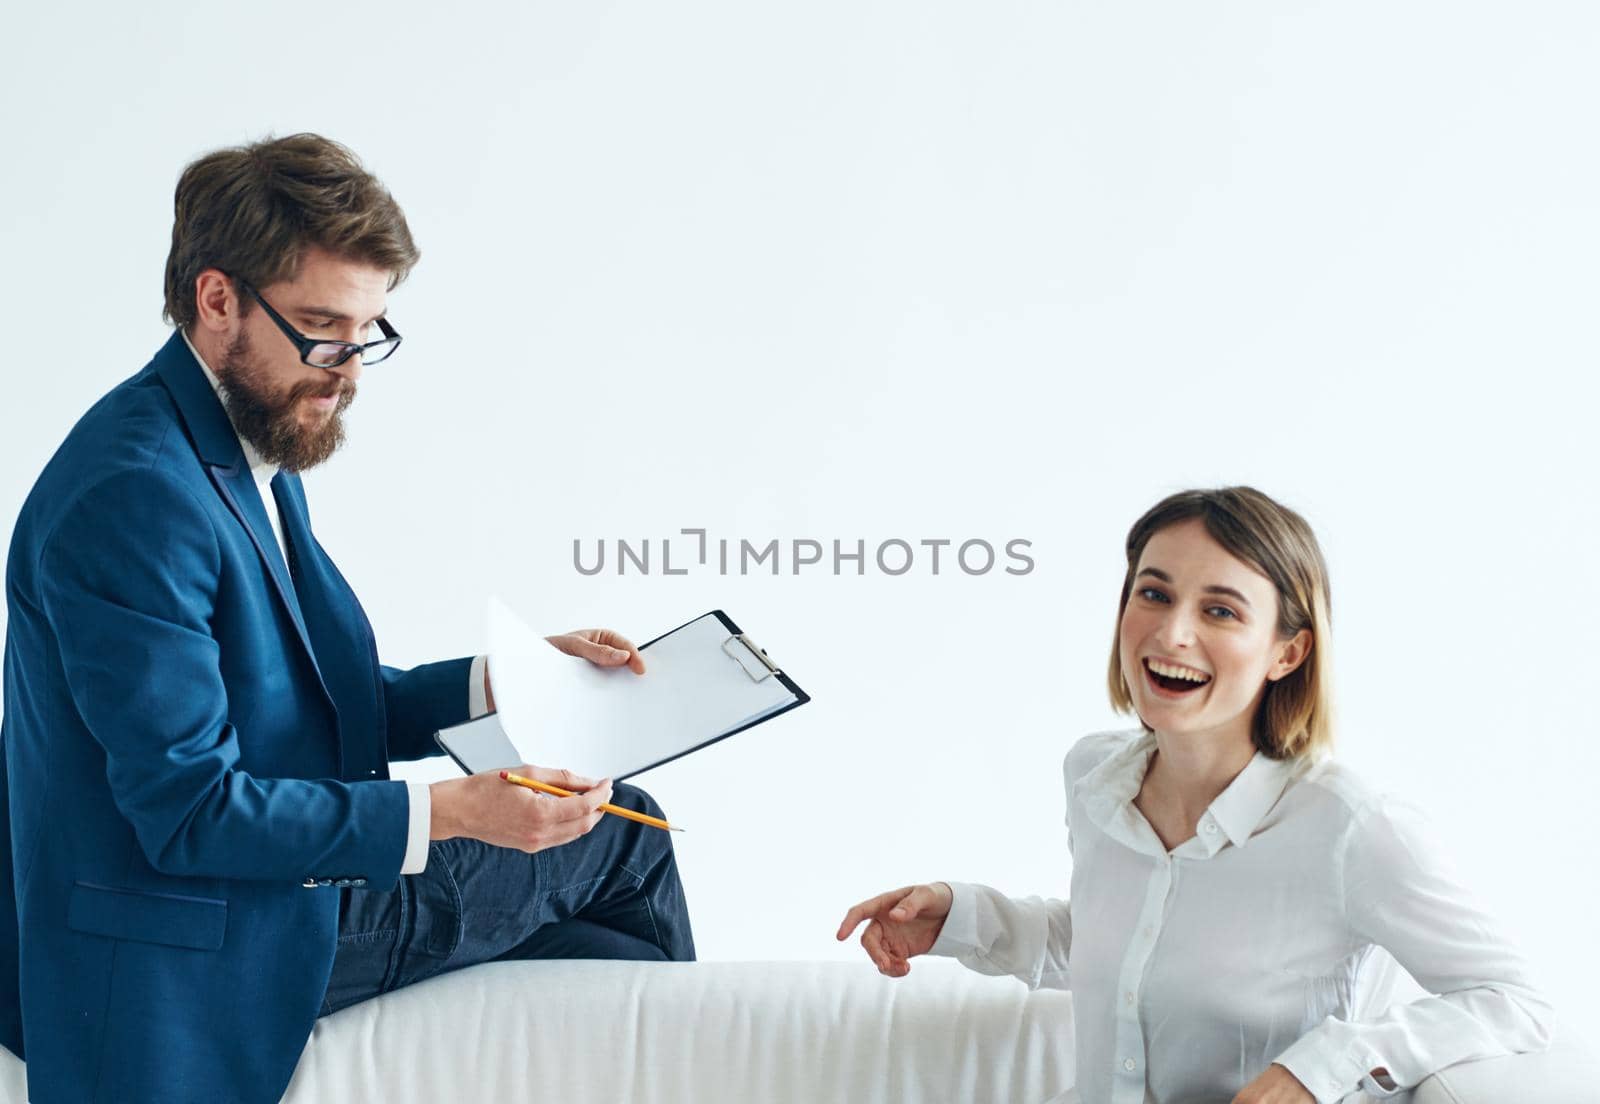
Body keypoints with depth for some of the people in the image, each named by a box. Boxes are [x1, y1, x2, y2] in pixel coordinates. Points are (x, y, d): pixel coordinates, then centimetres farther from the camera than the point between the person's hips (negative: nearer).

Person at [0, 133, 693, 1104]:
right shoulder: (133, 494, -24)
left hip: (303, 877, 9)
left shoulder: (257, 451, 7)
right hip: (204, 963, -9)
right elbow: (191, 810, -25)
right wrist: (455, 812, -27)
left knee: (621, 832, 12)